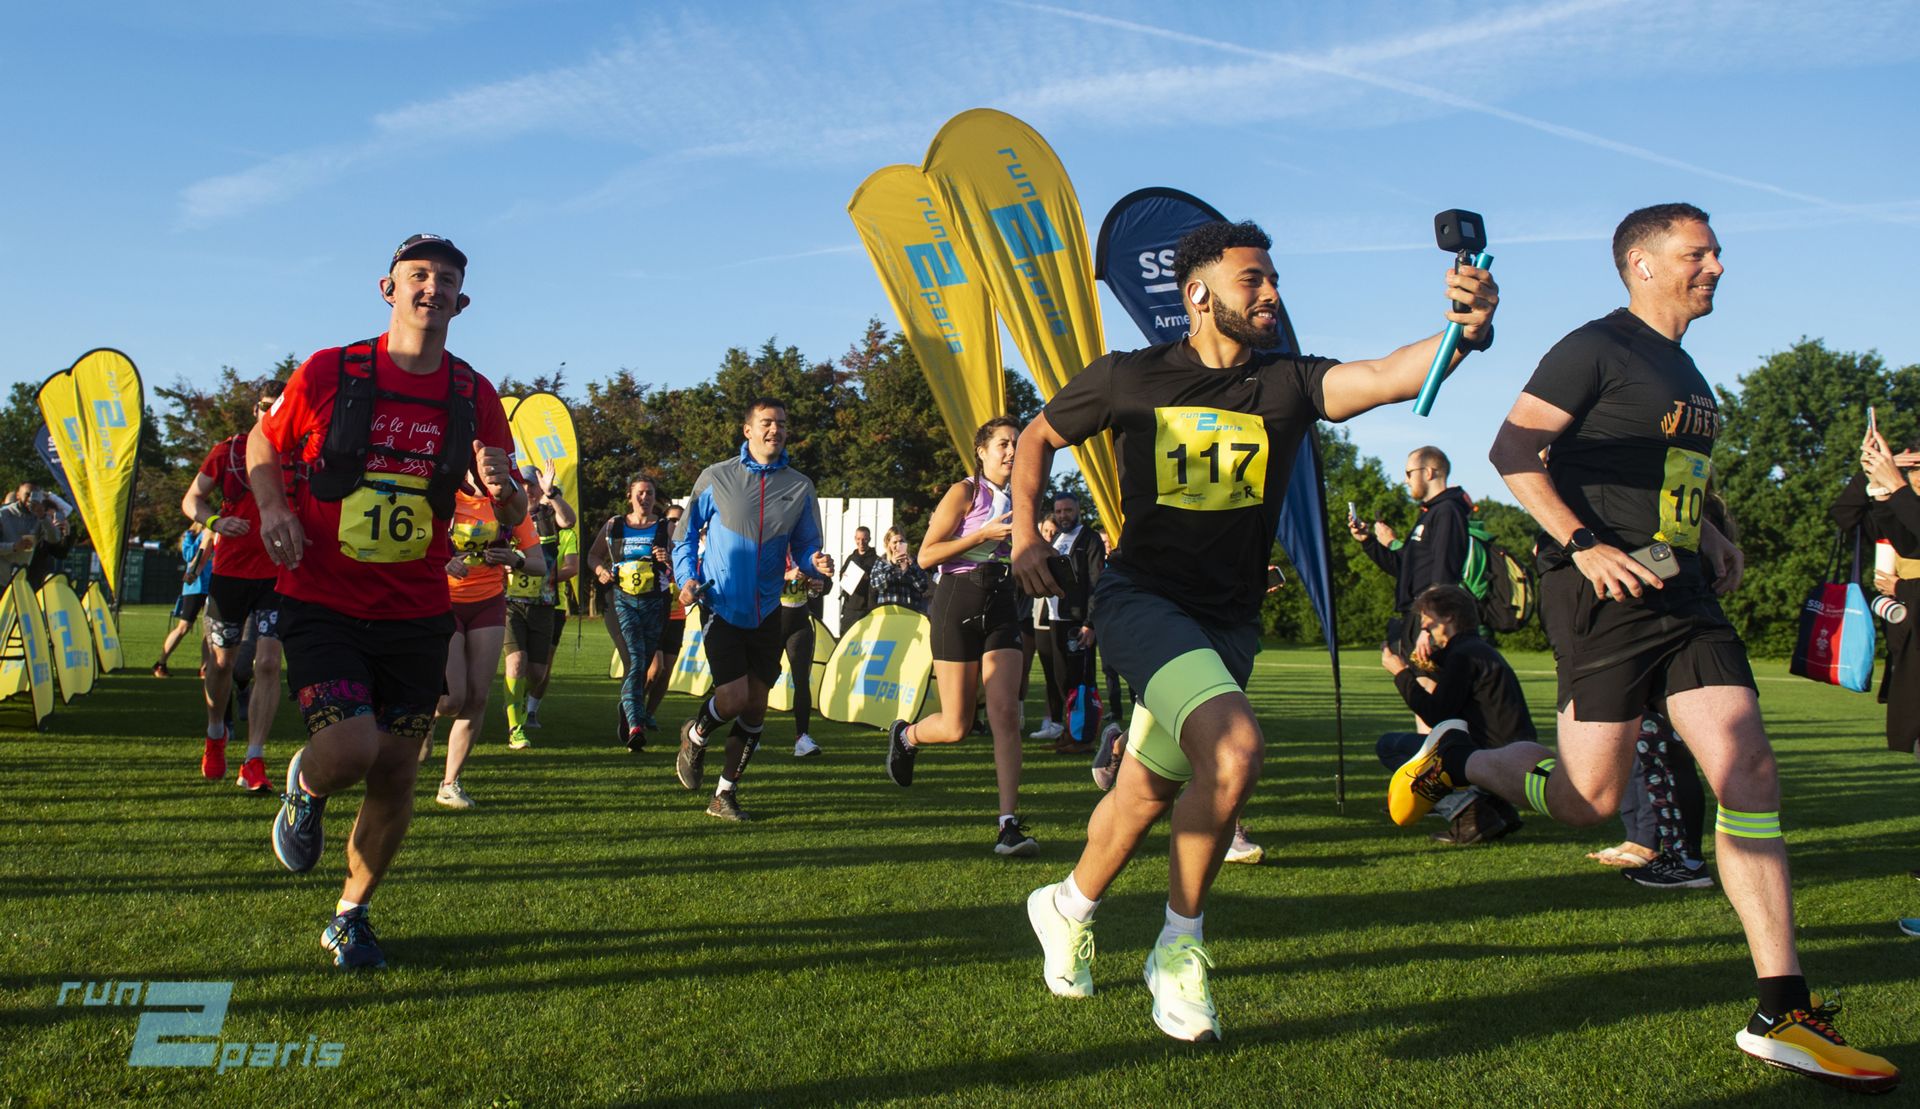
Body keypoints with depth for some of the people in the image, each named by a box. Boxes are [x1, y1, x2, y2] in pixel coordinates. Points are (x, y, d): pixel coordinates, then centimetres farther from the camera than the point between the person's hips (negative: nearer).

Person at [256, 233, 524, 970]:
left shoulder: (475, 398, 2)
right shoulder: (330, 372, -5)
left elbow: (511, 518, 6)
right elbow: (262, 445, 11)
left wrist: (503, 489, -17)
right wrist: (273, 510, -8)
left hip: (417, 615, 3)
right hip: (323, 605, -3)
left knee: (395, 775, 7)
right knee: (351, 750, -20)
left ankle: (350, 916, 30)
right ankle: (304, 788, 19)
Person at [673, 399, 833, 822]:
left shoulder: (800, 487, 4)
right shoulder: (716, 478, -1)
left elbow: (805, 547, 8)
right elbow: (685, 534, 8)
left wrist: (816, 563, -15)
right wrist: (687, 578, -6)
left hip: (767, 612, 3)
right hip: (721, 608, -3)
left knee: (755, 707, 5)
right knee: (734, 697, -13)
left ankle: (725, 794, 20)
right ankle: (695, 736, 22)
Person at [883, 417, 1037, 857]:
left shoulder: (1017, 498, 14)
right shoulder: (965, 492, -5)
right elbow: (926, 556, -11)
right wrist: (984, 534, -17)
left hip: (1001, 605, 5)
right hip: (958, 601, -5)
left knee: (1005, 714, -10)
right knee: (957, 728, -1)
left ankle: (1008, 824, -11)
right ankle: (905, 735, 33)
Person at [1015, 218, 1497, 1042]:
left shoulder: (1287, 383, -2)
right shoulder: (1130, 378, -3)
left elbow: (1390, 377, -22)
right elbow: (1040, 436, 13)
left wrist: (1465, 331, -41)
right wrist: (1025, 532, 2)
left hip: (1227, 620, 4)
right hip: (1141, 597, -3)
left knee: (1149, 794, 14)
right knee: (1234, 747, -27)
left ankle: (1069, 907, 43)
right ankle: (1180, 946, -6)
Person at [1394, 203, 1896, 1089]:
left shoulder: (1685, 370, 20)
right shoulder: (1597, 349, -6)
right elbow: (1513, 450, -13)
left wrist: (1709, 534, 16)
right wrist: (1582, 544, -22)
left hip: (1684, 594, 8)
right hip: (1604, 593, -8)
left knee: (1749, 772, -4)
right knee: (1590, 800, -6)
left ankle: (1781, 1013, 0)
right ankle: (1456, 759, 24)